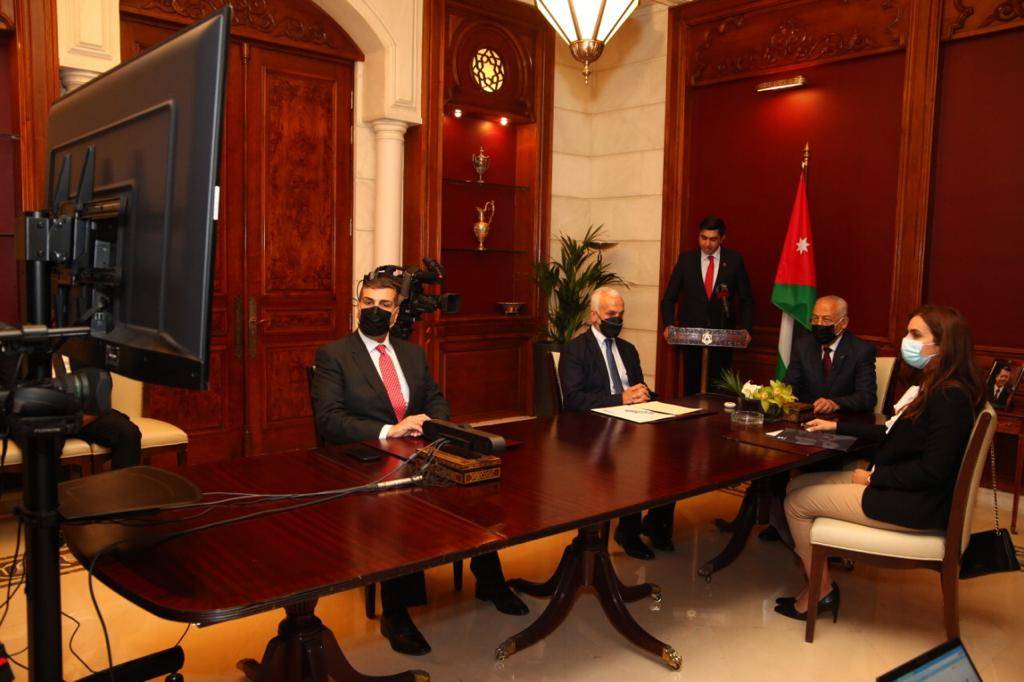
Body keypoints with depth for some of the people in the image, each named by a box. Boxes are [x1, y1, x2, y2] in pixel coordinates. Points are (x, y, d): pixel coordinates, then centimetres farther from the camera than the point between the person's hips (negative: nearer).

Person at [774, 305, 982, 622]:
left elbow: (933, 470, -26)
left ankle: (821, 591, 14)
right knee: (795, 485, 6)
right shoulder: (931, 387, 9)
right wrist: (836, 426, 20)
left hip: (915, 505, -10)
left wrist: (873, 477, -15)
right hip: (891, 484, 10)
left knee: (797, 503, -4)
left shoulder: (950, 397, -22)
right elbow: (892, 434, 18)